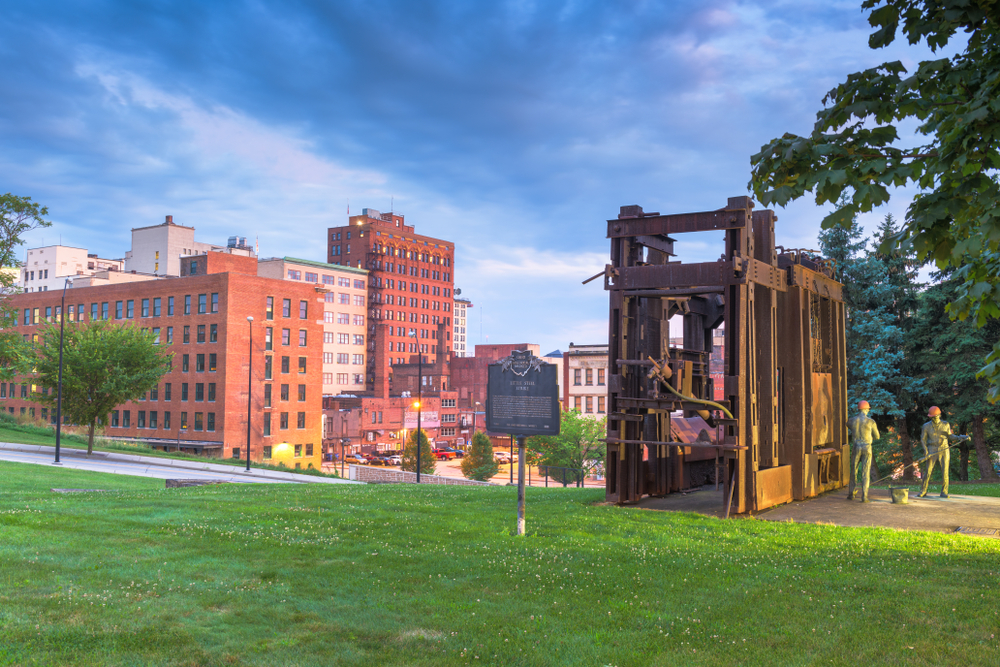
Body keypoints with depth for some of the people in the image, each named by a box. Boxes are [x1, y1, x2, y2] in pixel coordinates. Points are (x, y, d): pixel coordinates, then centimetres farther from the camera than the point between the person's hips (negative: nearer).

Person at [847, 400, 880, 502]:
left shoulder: (851, 420, 0)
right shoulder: (871, 422, -5)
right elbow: (877, 437, 8)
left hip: (856, 448, 2)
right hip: (867, 448, -1)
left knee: (853, 471, 14)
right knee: (866, 473, 2)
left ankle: (851, 494, 18)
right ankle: (864, 496, -5)